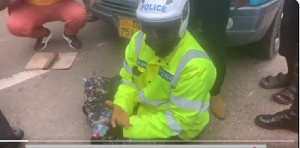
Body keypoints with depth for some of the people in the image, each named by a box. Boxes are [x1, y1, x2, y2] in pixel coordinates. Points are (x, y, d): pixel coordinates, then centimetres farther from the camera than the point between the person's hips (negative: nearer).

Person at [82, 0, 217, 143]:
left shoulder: (195, 65, -32)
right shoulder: (140, 39, -14)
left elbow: (177, 120, -27)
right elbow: (128, 79, -2)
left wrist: (129, 127, -31)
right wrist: (121, 106, -23)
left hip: (174, 128, -6)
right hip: (143, 103, 6)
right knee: (91, 85, 5)